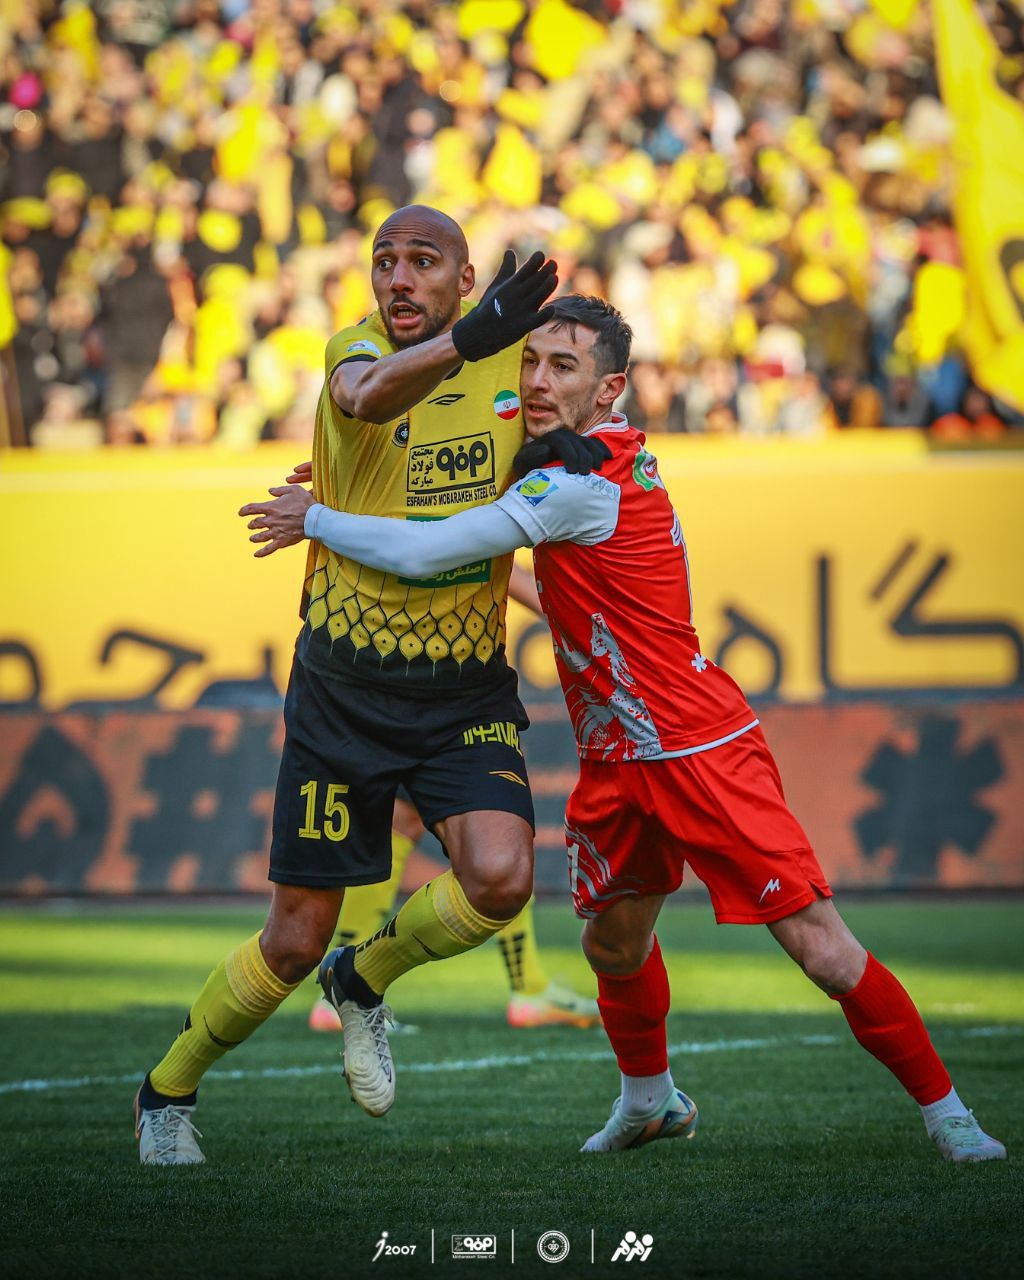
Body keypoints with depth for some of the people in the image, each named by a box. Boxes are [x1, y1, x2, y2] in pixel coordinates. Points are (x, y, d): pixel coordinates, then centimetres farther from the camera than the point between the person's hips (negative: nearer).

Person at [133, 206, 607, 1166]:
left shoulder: (515, 362, 1)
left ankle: (365, 981, 10)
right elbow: (369, 395, -37)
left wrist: (564, 456, 1)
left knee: (500, 879, -22)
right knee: (296, 941, 1)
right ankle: (167, 1090, 26)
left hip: (468, 688, 3)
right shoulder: (357, 348, -10)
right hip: (345, 684, -3)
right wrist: (468, 338, -56)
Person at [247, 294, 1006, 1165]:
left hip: (703, 753, -9)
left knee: (824, 952, -10)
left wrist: (314, 520, -5)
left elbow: (424, 553, -19)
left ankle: (944, 1110, 1)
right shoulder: (611, 455, 6)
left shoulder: (581, 485, -21)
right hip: (616, 764, 9)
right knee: (614, 943, 18)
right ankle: (650, 1100, 41)